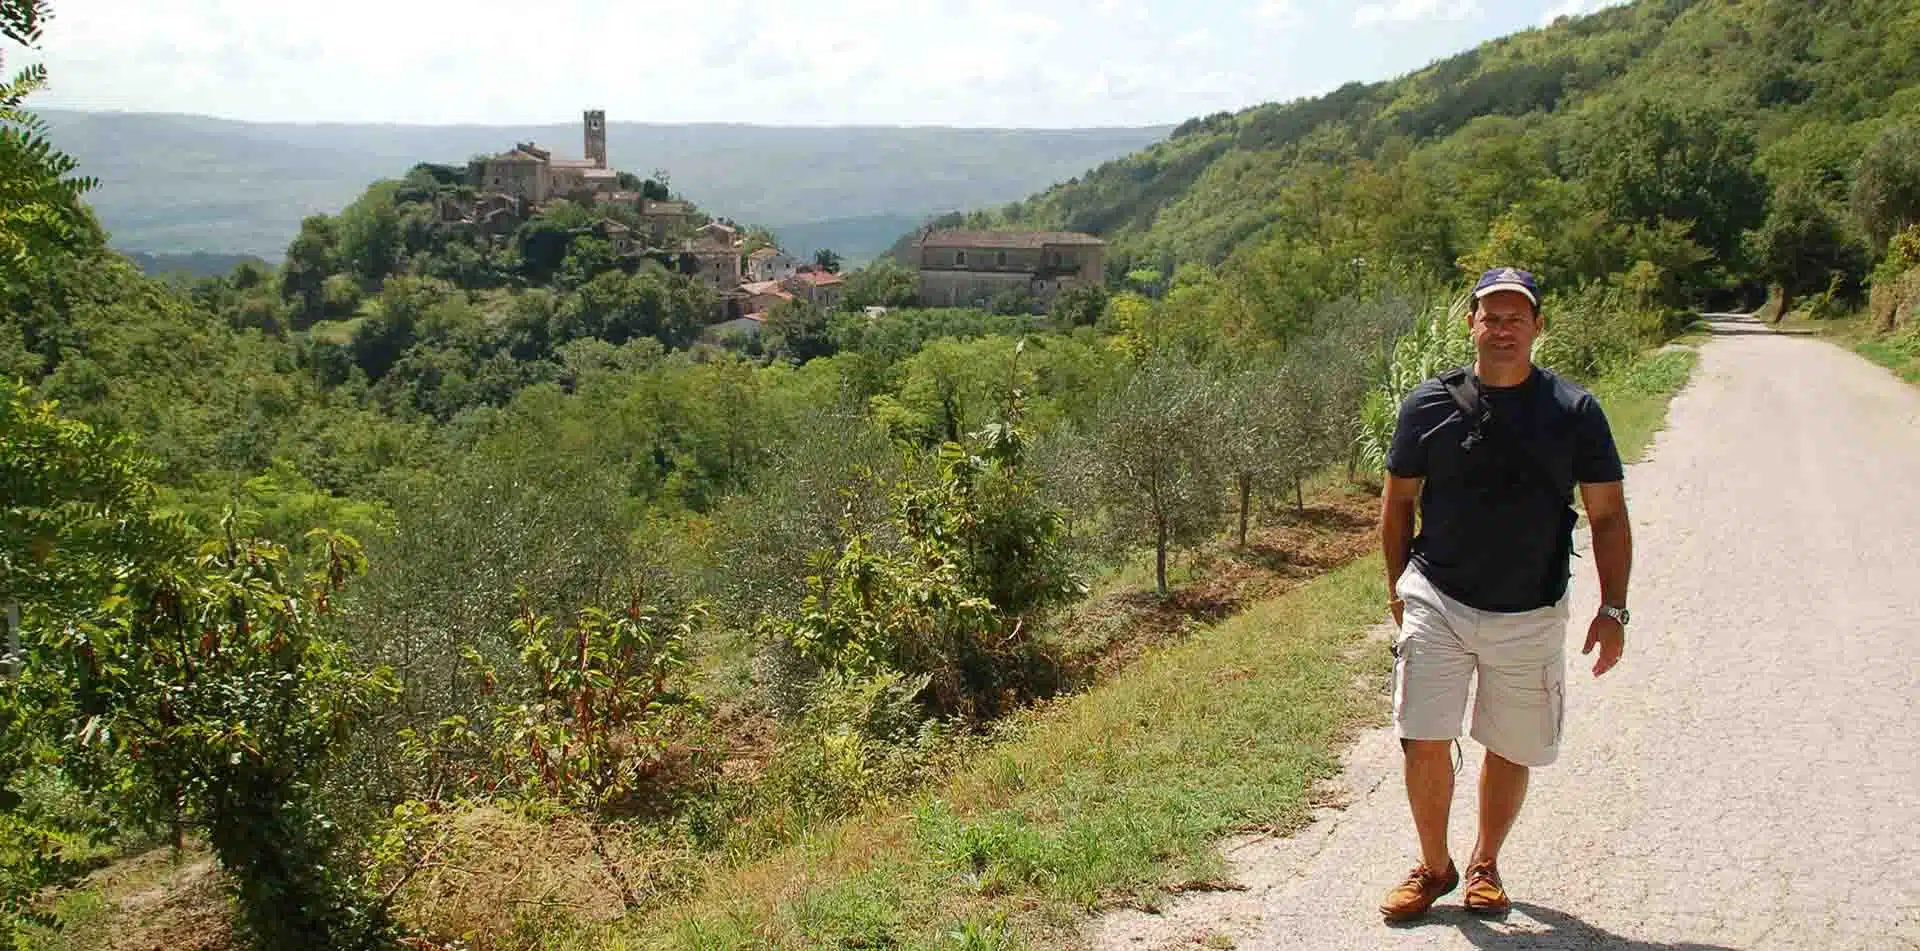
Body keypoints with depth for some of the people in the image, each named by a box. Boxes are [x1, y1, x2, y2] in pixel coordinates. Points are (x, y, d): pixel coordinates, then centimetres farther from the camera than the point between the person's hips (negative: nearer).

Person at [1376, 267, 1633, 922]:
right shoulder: (1429, 404, -2)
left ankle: (1484, 865, 33)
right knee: (1423, 742, -6)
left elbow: (1608, 515, 2)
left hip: (1530, 616, 0)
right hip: (1436, 602, 0)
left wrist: (1613, 610, -2)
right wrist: (1398, 589, 8)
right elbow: (1398, 501, 9)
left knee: (1511, 750, 11)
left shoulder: (1574, 412, -3)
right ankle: (1434, 866, 18)